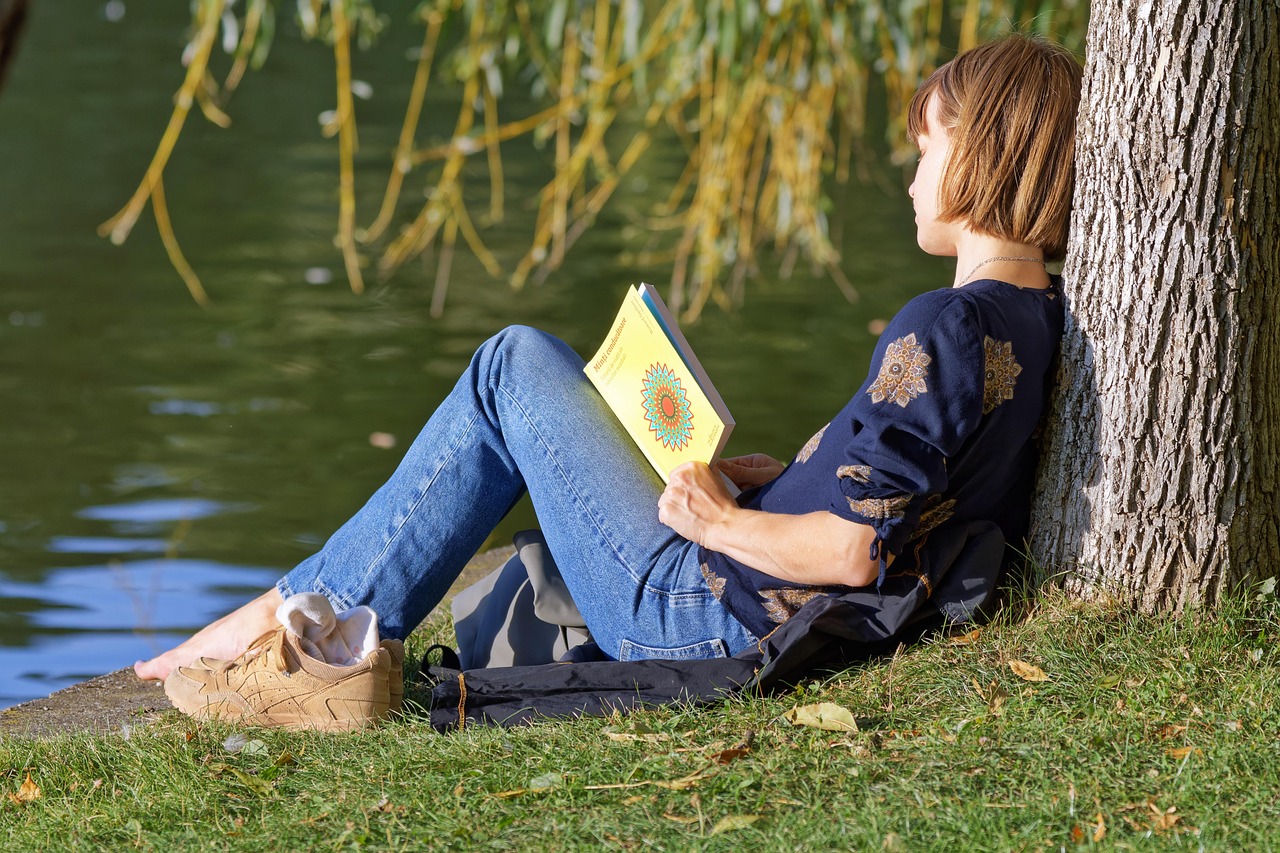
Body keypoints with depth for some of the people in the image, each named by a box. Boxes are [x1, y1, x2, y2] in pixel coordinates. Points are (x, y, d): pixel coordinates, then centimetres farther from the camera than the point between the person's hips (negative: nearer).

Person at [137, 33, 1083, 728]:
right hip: (775, 628, 9)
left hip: (707, 616, -9)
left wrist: (723, 523, -12)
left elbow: (852, 553, -28)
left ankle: (299, 617, 7)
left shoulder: (940, 331, -23)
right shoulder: (1038, 320, 5)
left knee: (517, 367, 1)